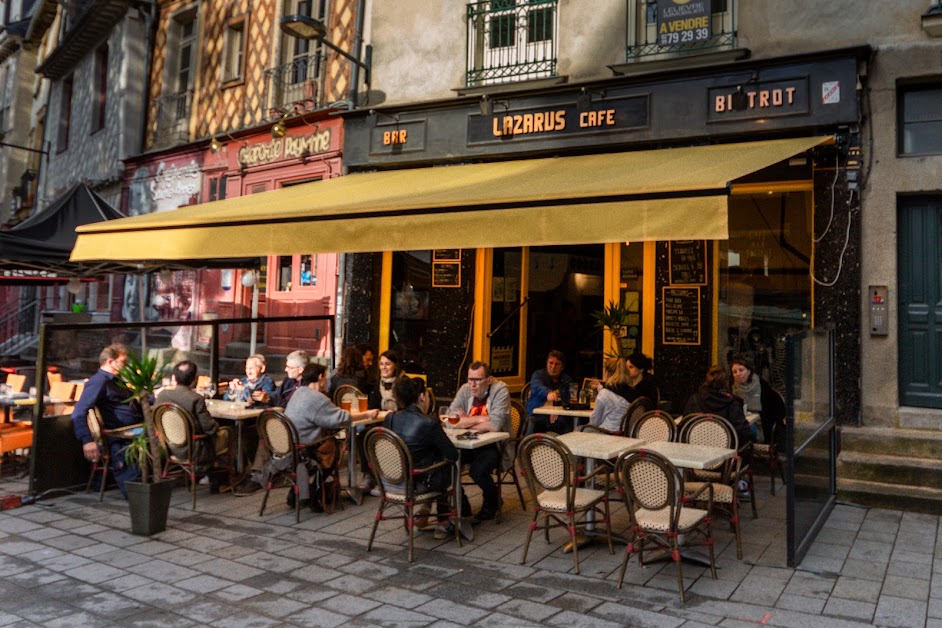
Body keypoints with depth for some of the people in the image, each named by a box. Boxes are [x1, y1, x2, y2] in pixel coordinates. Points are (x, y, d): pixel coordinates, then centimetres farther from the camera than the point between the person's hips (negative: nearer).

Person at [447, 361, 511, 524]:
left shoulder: (500, 390, -15)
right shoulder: (465, 390, 0)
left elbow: (494, 425, -26)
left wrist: (465, 422, -15)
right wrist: (481, 419, -17)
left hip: (495, 445, -5)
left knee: (478, 470, -30)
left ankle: (492, 503, 4)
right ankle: (461, 505, 6)